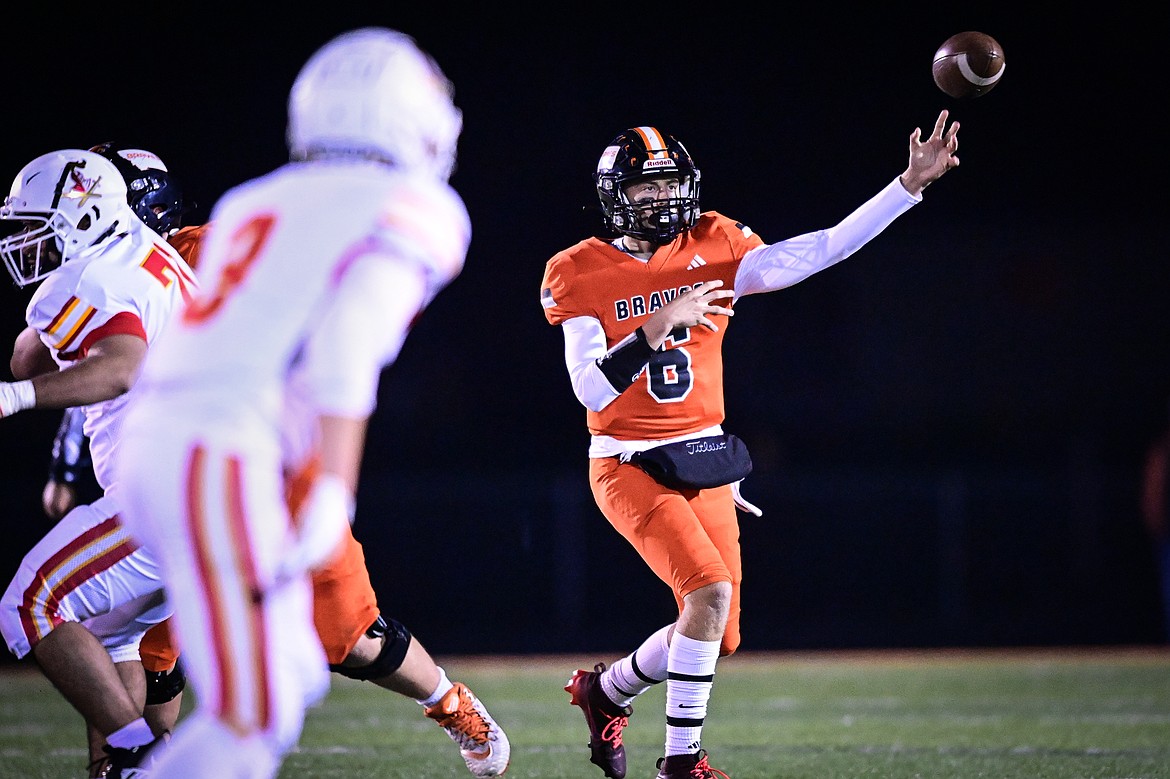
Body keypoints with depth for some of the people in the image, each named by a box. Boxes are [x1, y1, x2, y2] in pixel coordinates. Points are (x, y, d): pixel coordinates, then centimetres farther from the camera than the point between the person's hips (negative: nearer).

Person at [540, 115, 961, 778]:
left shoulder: (711, 249, 1)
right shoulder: (583, 275, -6)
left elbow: (819, 251, -9)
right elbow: (592, 389, -15)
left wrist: (912, 183, -16)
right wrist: (655, 328, -28)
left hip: (704, 464, 5)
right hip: (628, 467, -5)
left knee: (718, 639, 3)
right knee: (710, 589, -24)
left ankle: (606, 690, 32)